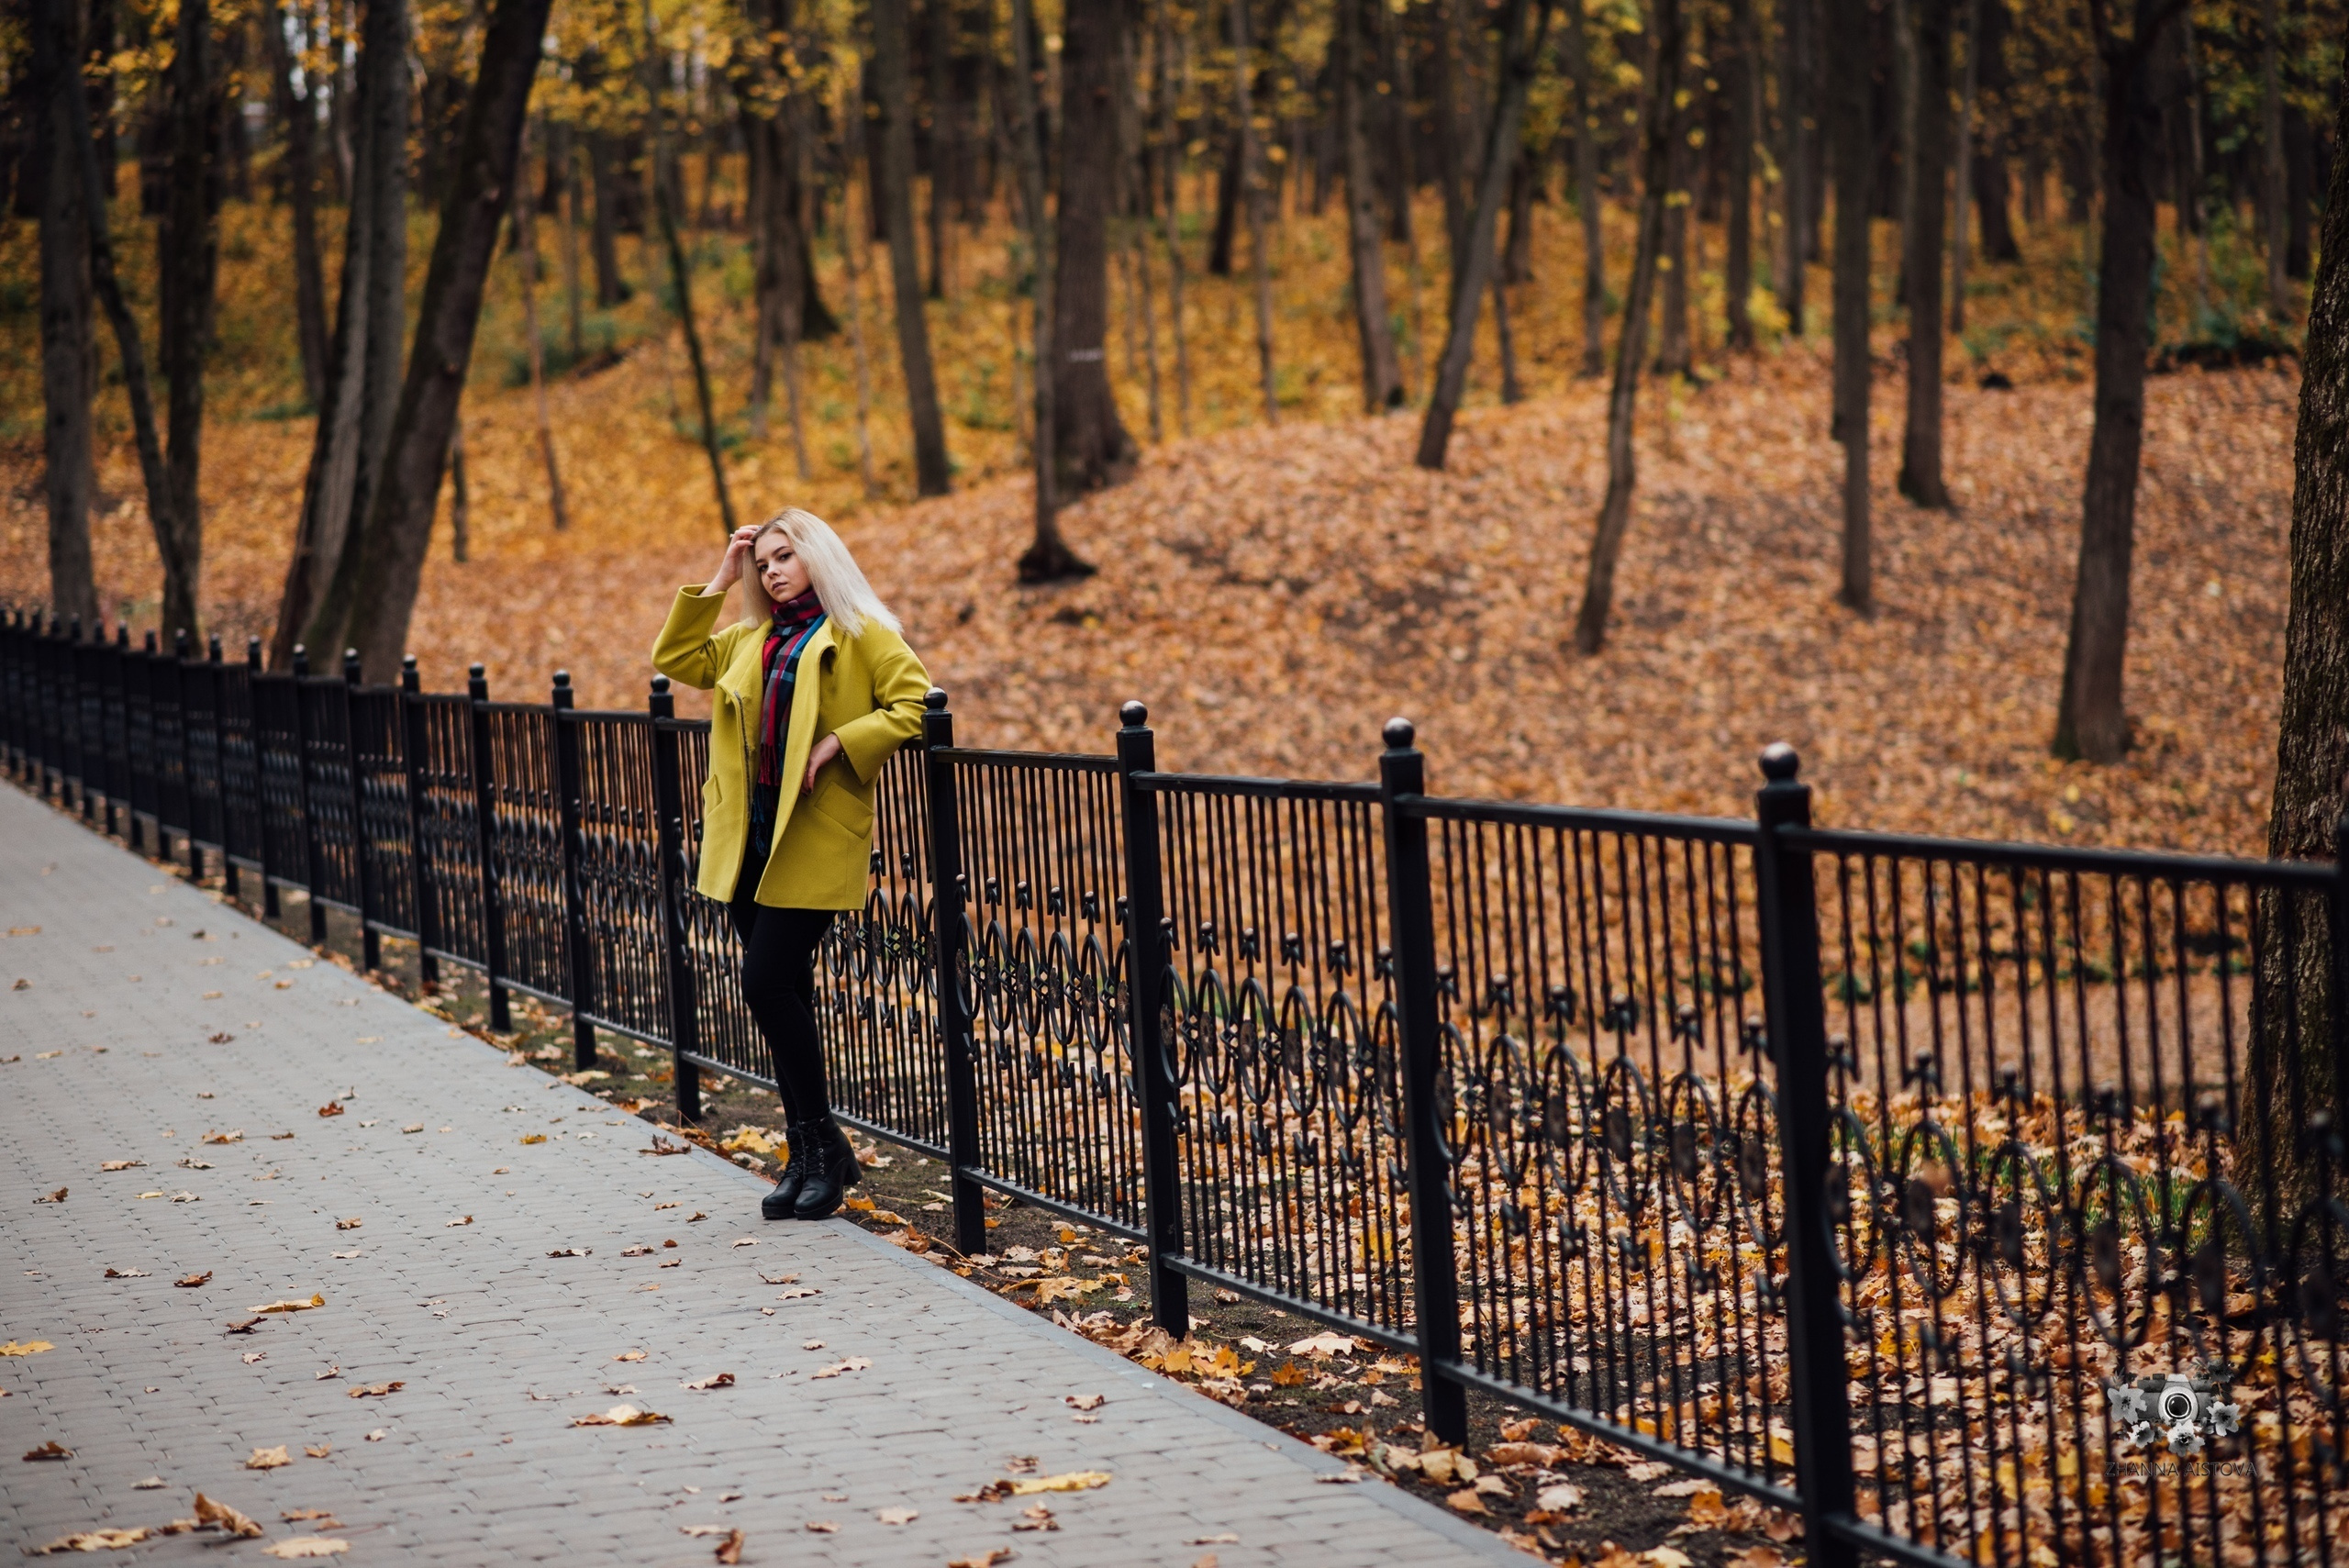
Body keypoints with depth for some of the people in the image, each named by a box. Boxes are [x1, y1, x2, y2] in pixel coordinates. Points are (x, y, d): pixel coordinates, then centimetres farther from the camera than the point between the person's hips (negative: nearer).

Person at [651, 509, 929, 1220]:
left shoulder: (860, 634, -2)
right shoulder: (750, 640, 18)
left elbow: (912, 706, -10)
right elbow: (675, 658, 18)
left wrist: (840, 742, -17)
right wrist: (715, 584, 13)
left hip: (814, 837, -7)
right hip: (748, 836, 7)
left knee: (769, 983, -13)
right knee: (780, 991, 8)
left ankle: (821, 1144, 0)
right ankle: (809, 1153, 16)